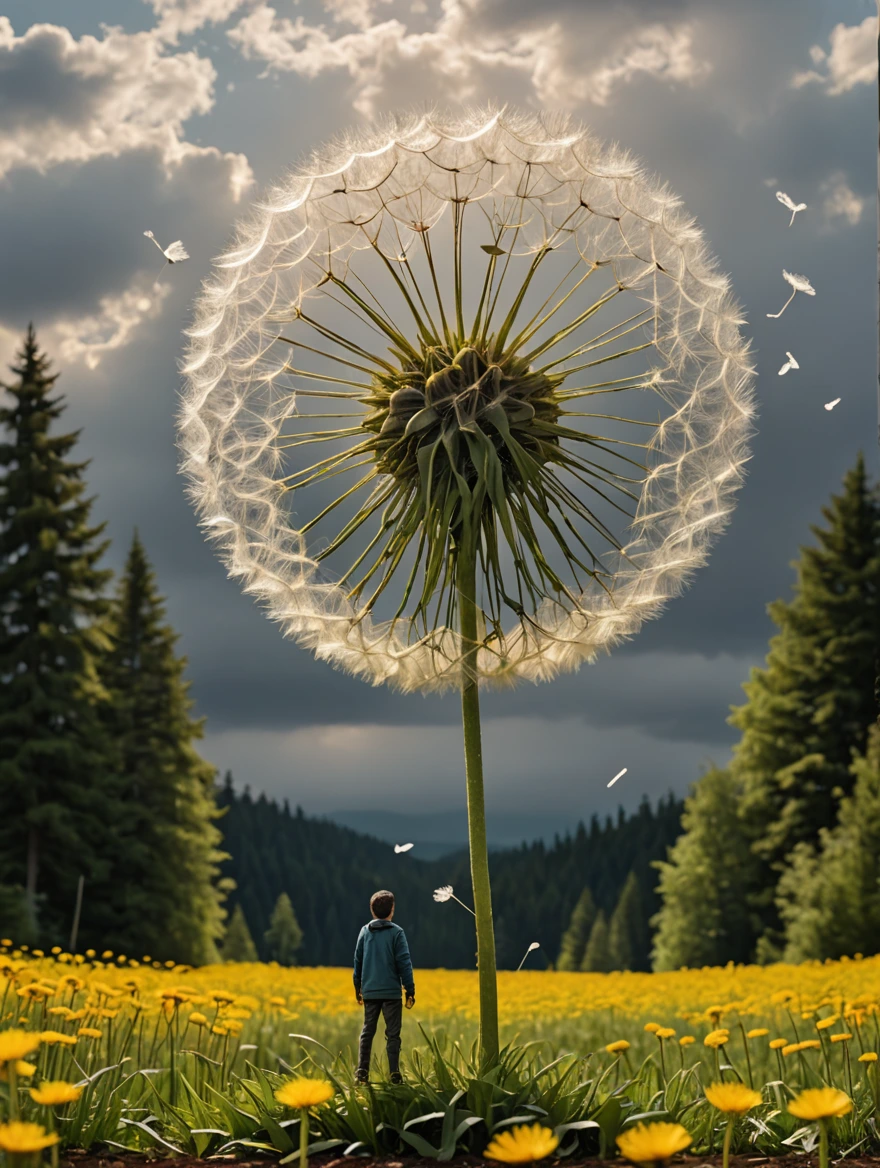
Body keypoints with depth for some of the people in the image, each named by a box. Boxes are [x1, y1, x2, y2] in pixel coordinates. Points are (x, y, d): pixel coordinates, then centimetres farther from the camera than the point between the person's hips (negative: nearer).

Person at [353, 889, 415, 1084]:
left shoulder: (365, 931, 6)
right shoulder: (397, 933, -6)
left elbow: (358, 961, 11)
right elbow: (404, 963, -8)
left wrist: (358, 988, 22)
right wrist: (410, 990, -2)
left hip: (370, 991, 3)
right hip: (391, 991, -3)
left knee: (367, 1032, 10)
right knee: (392, 1034, 0)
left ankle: (361, 1072, 5)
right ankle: (394, 1075, -2)